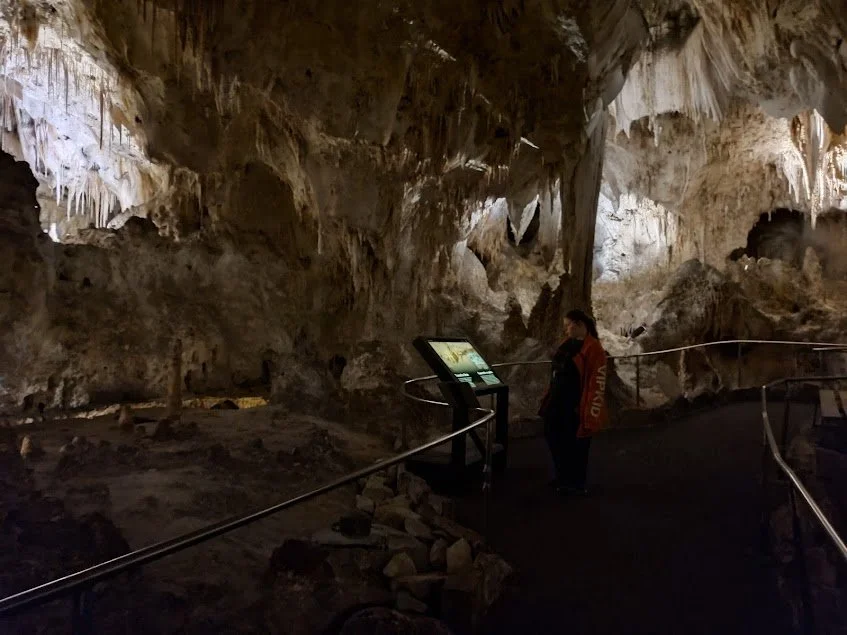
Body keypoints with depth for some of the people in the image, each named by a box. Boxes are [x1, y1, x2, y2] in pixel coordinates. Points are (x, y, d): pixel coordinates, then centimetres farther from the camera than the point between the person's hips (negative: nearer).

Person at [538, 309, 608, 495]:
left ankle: (576, 484, 27)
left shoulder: (593, 348, -19)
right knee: (554, 437, 19)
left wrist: (589, 413, -23)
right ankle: (563, 477, 39)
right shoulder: (568, 344, 9)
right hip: (558, 403, 9)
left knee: (575, 444, 7)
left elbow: (596, 383, -22)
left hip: (575, 407, -9)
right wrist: (549, 398, 19)